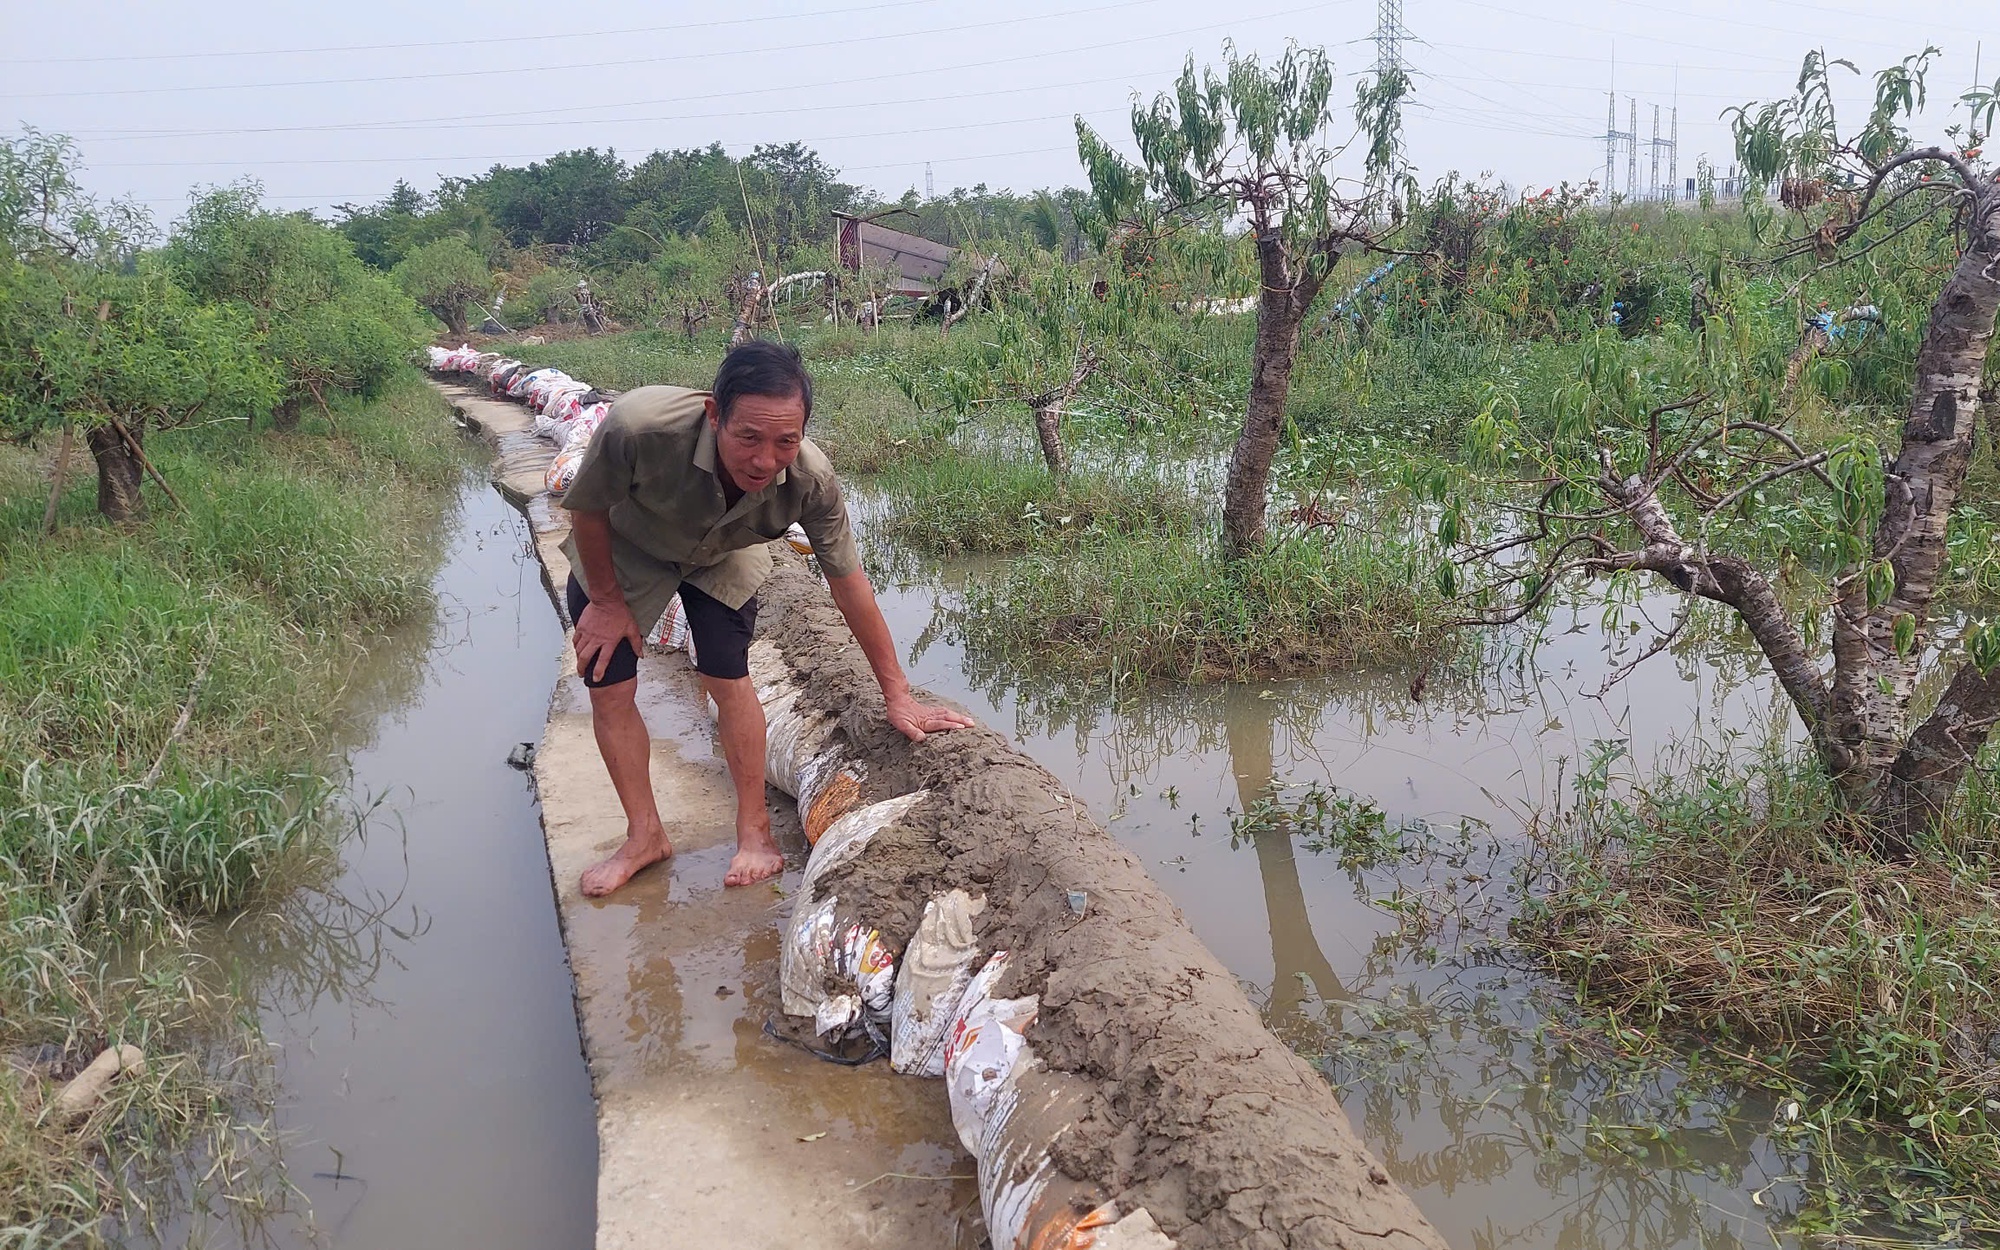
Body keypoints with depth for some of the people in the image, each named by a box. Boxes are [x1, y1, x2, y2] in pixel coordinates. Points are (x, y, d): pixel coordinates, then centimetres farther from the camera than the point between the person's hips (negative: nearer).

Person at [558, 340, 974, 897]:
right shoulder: (639, 426, -45)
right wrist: (605, 600, -10)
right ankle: (645, 835, 16)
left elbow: (850, 584, -20)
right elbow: (587, 509, -22)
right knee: (609, 690, -2)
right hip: (622, 552, 0)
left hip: (721, 558, 1)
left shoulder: (811, 480, -36)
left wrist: (896, 693, -13)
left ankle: (755, 832, 11)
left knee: (728, 680, -8)